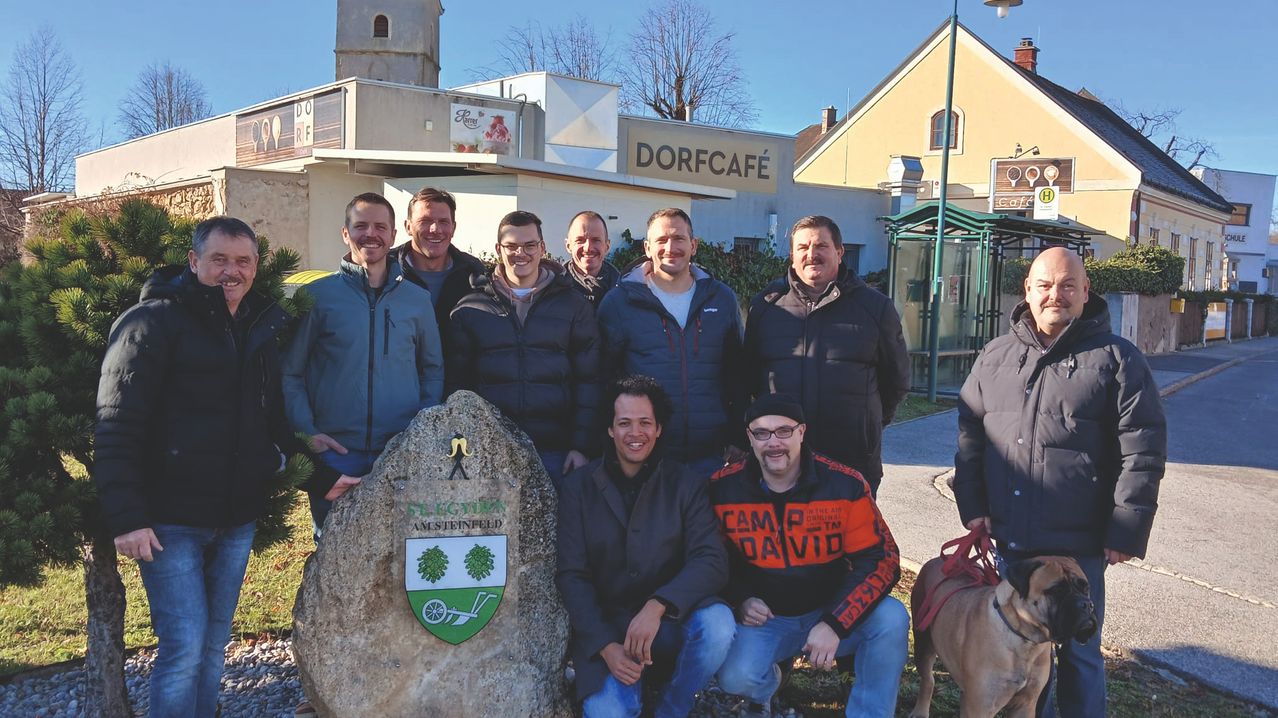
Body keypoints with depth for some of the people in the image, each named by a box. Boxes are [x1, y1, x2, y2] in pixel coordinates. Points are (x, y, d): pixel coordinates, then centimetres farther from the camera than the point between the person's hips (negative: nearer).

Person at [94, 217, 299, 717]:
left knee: (214, 642, 15)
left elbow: (275, 416, 17)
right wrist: (126, 517, -20)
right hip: (170, 519, -6)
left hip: (237, 517, 6)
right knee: (184, 647, -5)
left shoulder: (263, 327, 8)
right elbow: (117, 428, -14)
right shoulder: (153, 323, -10)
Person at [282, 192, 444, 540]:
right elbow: (290, 371, 2)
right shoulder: (318, 295, 1)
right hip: (335, 455, -2)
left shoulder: (417, 299, 9)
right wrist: (306, 432, -8)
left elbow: (433, 369, 16)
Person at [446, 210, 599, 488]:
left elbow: (587, 381, 4)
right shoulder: (469, 309, 7)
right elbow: (456, 382, 8)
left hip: (554, 452, 0)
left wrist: (582, 446, -3)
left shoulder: (573, 306, 6)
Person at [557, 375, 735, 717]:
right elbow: (571, 575, -4)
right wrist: (606, 645, -18)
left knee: (717, 622, -31)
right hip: (605, 628, -1)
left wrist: (657, 606, -30)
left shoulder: (686, 484, -1)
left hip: (670, 621, 1)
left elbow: (712, 560, -12)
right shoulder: (579, 487, 0)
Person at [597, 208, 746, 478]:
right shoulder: (619, 301, 0)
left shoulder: (722, 299, 7)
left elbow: (737, 372, 12)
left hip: (709, 455, 2)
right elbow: (605, 376, 2)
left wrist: (736, 438, 9)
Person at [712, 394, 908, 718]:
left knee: (891, 619, -28)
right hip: (763, 616, 0)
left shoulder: (846, 485, -14)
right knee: (736, 677, -28)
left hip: (830, 610, 0)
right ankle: (765, 686, 13)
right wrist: (741, 600, -15)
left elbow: (880, 560, -14)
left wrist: (835, 623, -25)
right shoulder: (723, 489, -10)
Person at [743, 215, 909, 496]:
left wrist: (868, 420, 13)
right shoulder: (765, 305, 8)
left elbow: (896, 379, 14)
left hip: (854, 463, -1)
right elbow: (749, 373, 18)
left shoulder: (875, 307, 5)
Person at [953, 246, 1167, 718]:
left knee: (1078, 652, 9)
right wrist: (972, 503, 6)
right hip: (1009, 540, 4)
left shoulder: (1116, 359, -5)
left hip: (1079, 545, -4)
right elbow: (970, 432, 13)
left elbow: (1143, 451, -8)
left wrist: (1126, 531, -11)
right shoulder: (997, 355, 8)